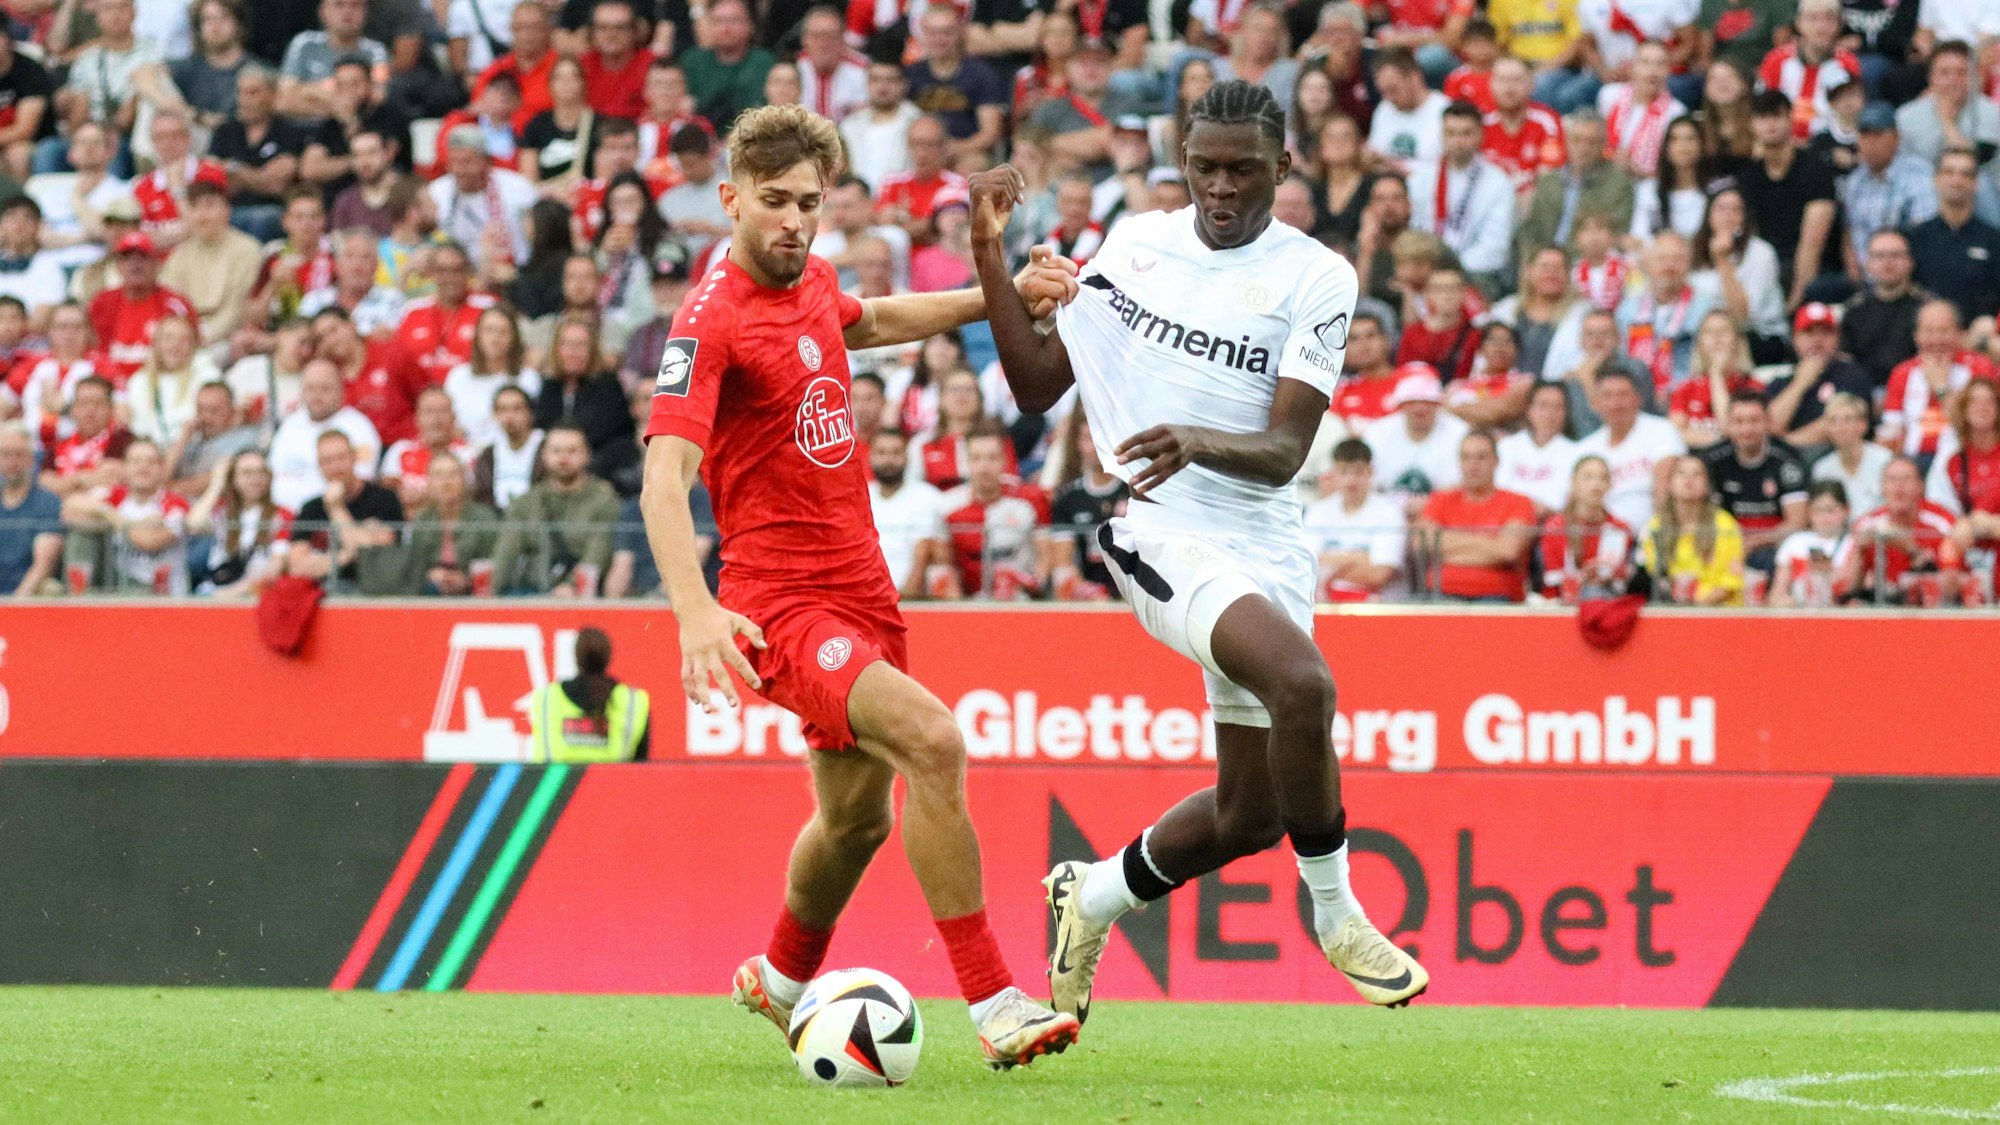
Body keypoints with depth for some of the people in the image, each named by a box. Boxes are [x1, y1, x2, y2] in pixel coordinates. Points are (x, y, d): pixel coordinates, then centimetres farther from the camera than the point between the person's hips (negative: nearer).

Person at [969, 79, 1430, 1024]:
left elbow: (1285, 452, -12)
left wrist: (1200, 443, -32)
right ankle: (1332, 911, -12)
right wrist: (990, 255, 1)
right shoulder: (1133, 242, 5)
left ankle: (1093, 900, 38)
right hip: (1161, 531, -3)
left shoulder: (1316, 278, -3)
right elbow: (1037, 385, 10)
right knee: (1302, 682, -30)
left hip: (1266, 546, 3)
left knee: (1249, 813, 10)